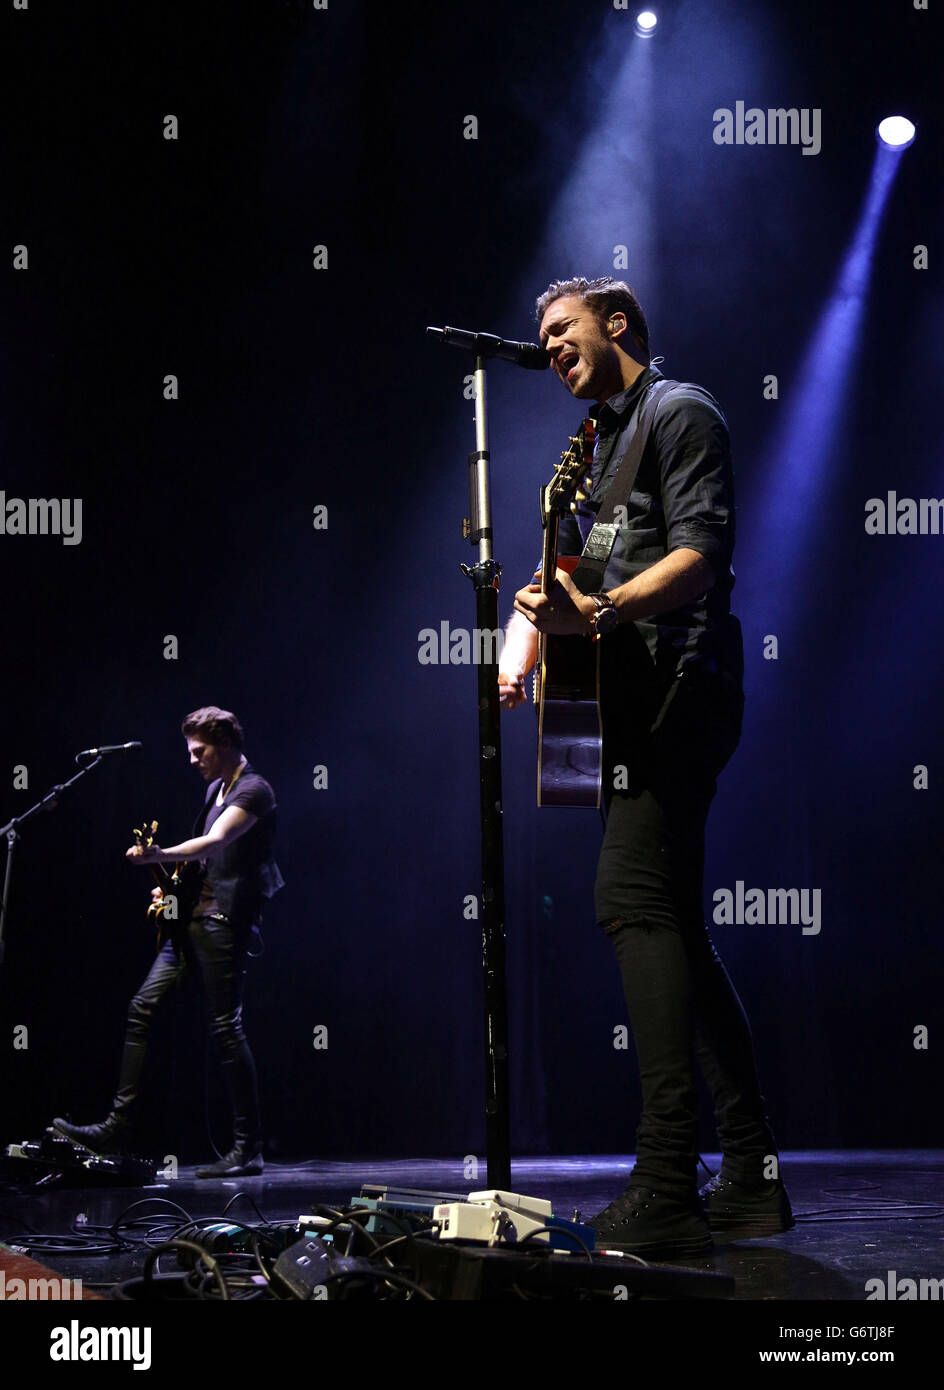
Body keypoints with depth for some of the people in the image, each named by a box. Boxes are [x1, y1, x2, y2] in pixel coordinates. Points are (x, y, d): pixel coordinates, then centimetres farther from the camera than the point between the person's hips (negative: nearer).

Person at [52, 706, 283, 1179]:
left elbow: (215, 842, -26)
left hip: (225, 920, -9)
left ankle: (248, 1149, -4)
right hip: (193, 917, 9)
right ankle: (115, 1130, 4)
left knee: (226, 1027, -9)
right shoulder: (216, 788, 19)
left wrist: (160, 856, -40)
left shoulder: (254, 791, -10)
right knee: (142, 1008, 2)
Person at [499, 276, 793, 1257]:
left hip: (678, 683, -10)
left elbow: (702, 556, -15)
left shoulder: (679, 411, -2)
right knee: (673, 929, 8)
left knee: (633, 900, -21)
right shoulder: (595, 441, 26)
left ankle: (667, 1193, -28)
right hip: (631, 699, 10)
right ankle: (751, 1179, 12)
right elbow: (559, 572, 27)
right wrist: (523, 645, 6)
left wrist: (597, 612, -29)